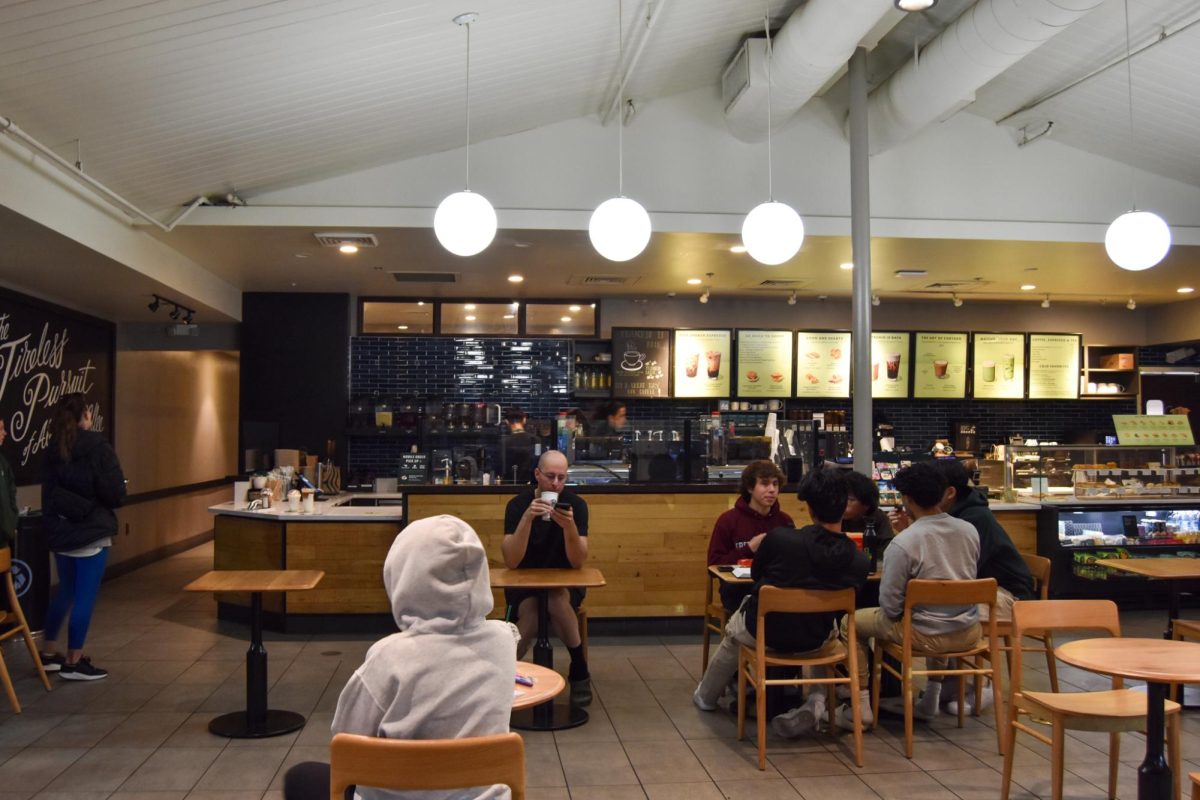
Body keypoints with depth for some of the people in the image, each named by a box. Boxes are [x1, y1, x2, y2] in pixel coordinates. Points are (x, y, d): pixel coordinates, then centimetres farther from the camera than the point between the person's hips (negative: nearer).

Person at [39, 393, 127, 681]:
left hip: (60, 529, 7)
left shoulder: (53, 450, 7)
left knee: (65, 592, 20)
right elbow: (115, 494, -15)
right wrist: (117, 492, 6)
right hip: (90, 530, -7)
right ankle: (73, 662, 6)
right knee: (85, 596, 1)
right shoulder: (97, 447, -14)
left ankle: (48, 653, 27)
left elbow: (49, 493, 12)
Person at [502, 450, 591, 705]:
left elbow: (578, 562, -17)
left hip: (565, 583, 1)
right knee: (530, 615, -33)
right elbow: (511, 562, -23)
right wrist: (527, 517, -35)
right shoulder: (518, 504, -13)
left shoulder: (576, 504, -11)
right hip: (524, 582, -1)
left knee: (557, 601, -34)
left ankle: (579, 672, -13)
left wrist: (569, 526, -35)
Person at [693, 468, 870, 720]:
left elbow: (755, 575, -4)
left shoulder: (778, 538, -24)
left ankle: (706, 697, 54)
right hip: (813, 642, 2)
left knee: (733, 633, 34)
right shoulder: (860, 562, -18)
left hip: (762, 632, -1)